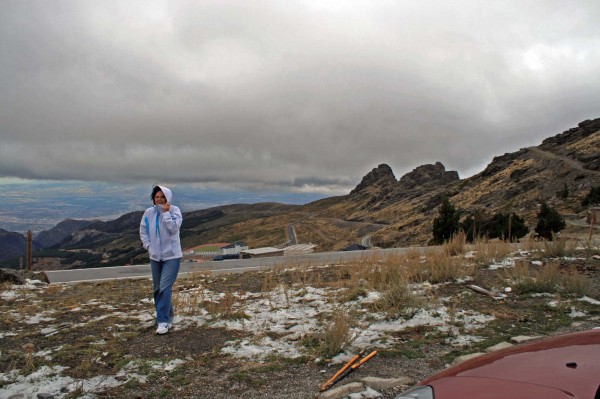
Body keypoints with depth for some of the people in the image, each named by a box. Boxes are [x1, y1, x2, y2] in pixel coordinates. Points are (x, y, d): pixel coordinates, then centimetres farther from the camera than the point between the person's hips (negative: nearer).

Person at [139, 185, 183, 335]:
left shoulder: (174, 210, -9)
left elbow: (173, 228, -23)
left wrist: (165, 212, -20)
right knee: (157, 289, 14)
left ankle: (163, 321, -9)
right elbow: (143, 232, 8)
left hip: (172, 256, -5)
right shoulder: (148, 212, 1)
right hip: (155, 256, 5)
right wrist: (148, 247, -2)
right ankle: (167, 316, 31)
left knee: (165, 288, -13)